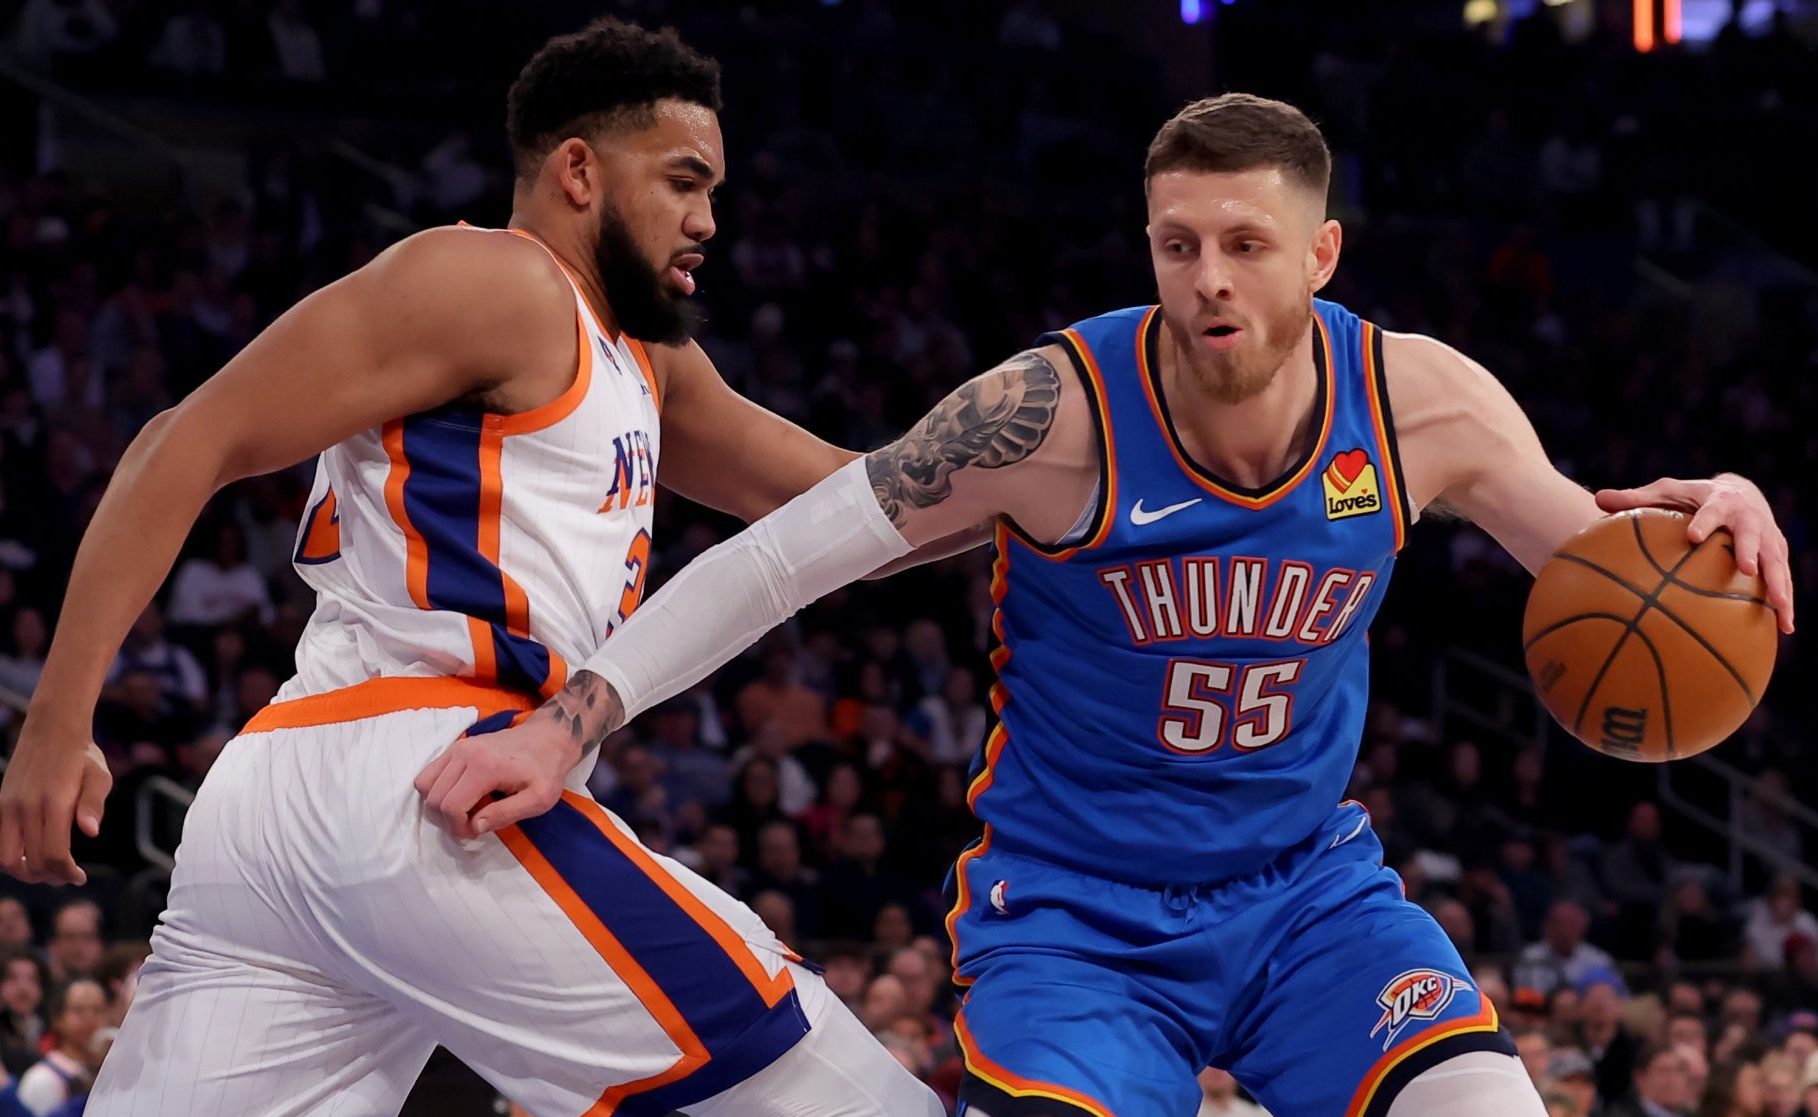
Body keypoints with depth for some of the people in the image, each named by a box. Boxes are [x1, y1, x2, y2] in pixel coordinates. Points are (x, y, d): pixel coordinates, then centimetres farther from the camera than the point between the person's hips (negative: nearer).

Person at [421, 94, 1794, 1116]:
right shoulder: (1060, 411, -21)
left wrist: (1697, 514, -19)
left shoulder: (1420, 404, -11)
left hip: (1307, 886, 3)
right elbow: (781, 556, -15)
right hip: (1075, 907, -3)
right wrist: (566, 723, -22)